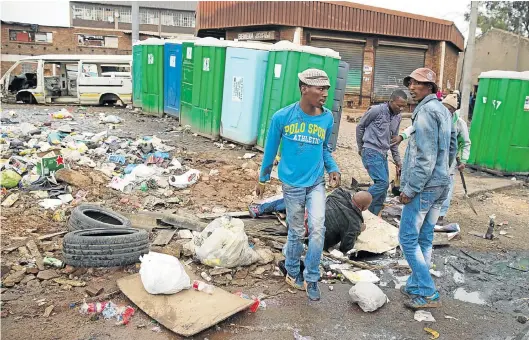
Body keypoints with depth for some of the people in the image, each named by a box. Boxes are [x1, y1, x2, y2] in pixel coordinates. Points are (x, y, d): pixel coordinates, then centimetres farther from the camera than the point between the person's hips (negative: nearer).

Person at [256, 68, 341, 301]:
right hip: (292, 184, -2)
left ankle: (311, 278, 11)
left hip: (316, 183, 2)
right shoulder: (282, 117, -14)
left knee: (317, 229, -9)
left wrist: (333, 169, -5)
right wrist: (263, 179, 7)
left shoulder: (327, 118, -5)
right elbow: (271, 149, -1)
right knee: (296, 232, 10)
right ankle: (292, 273, 34)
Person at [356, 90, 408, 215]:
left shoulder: (397, 117, 11)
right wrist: (360, 147, 8)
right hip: (371, 152, -8)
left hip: (383, 154, 8)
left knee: (383, 185, 7)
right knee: (382, 182, -17)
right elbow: (360, 127, 0)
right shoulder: (376, 110, -11)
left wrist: (397, 160, 19)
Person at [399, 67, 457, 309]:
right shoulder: (444, 111, 14)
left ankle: (428, 294, 2)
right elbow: (451, 149, 20)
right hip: (441, 185, 10)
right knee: (424, 239, 15)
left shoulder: (426, 112, -16)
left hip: (423, 187, -10)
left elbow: (426, 157, -21)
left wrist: (410, 188, -18)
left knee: (408, 239, -3)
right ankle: (415, 286, 24)